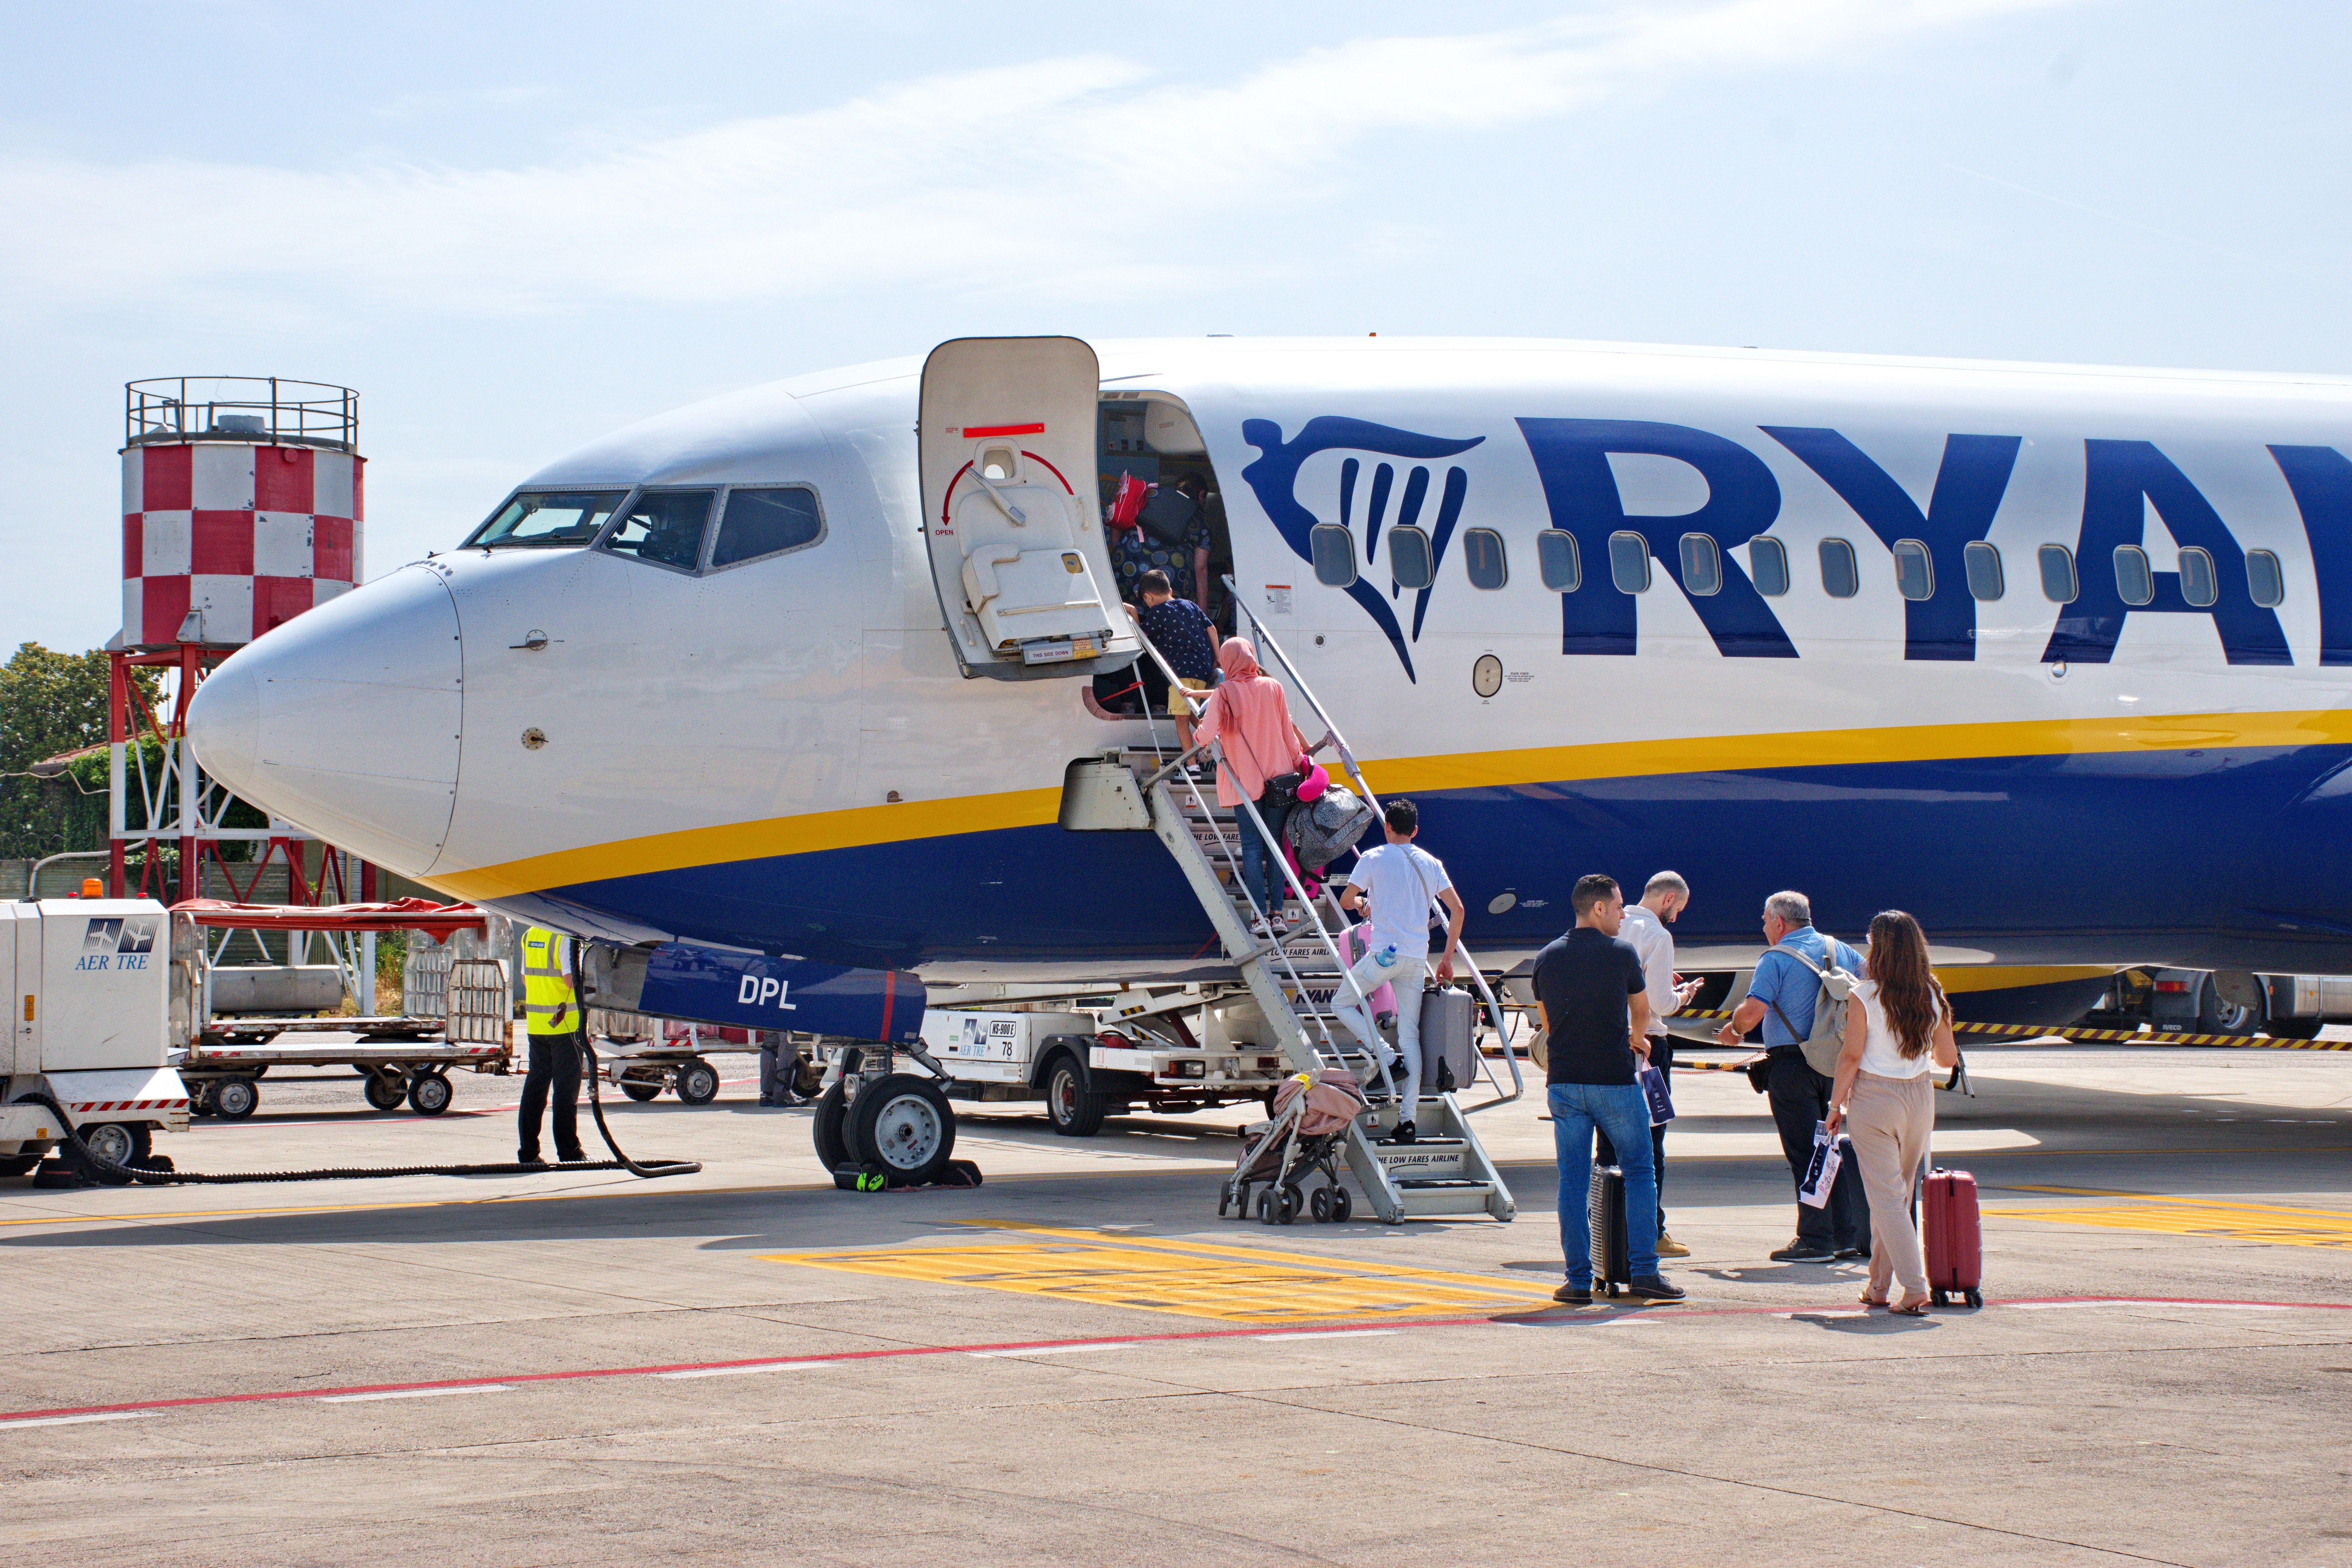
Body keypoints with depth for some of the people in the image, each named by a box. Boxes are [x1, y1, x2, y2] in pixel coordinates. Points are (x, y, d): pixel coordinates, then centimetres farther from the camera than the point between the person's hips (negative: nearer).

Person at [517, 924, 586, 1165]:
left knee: (535, 1084, 11)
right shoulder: (565, 937, -14)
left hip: (535, 1023, 7)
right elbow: (570, 980, -21)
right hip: (564, 1022, -7)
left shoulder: (530, 935, 10)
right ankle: (568, 1151, 1)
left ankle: (528, 1152, 11)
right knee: (566, 1086, -1)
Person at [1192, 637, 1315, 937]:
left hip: (1244, 780, -3)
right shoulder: (1273, 687, 3)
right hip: (1278, 775, 3)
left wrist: (1198, 732, 5)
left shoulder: (1224, 693, -7)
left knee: (1252, 847, 1)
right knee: (1275, 845, 7)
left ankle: (1262, 916, -6)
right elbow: (1288, 731, 6)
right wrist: (1299, 761, 18)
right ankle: (1277, 913, 2)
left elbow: (1207, 734, -17)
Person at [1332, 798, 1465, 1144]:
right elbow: (1457, 910, 8)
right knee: (1411, 1037, 6)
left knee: (1342, 1002, 17)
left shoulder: (1374, 858, -1)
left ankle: (1386, 1056, -3)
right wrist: (1448, 958, 15)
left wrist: (1362, 904, 23)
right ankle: (1407, 1118, 0)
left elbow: (1346, 900, -1)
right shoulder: (1430, 863, 10)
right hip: (1418, 959, 4)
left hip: (1385, 953, -4)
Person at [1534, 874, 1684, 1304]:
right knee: (1639, 1173, 7)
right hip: (1614, 1080, -3)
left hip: (1564, 1082, 3)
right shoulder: (1622, 955, -4)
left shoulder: (1547, 958, 6)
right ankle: (1644, 1270, 1)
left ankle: (1578, 1279, 3)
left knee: (1572, 1182, 5)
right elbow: (1642, 1013, 13)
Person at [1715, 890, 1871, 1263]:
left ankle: (1816, 1240, -3)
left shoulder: (1776, 959, -10)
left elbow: (1753, 1011, -21)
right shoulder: (1837, 949, 9)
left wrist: (1734, 1029, 0)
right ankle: (1848, 1237, 16)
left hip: (1791, 1066, -6)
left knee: (1804, 1153, -3)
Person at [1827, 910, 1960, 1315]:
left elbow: (1851, 1056, -11)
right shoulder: (1932, 997, 1)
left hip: (1873, 1098, -4)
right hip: (1919, 1097, 4)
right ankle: (1879, 1286, 23)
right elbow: (1948, 1057, 7)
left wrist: (1836, 1105, -1)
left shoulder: (1865, 996, -11)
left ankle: (1915, 1288, -11)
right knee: (1898, 1194, 16)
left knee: (1887, 1197, -1)